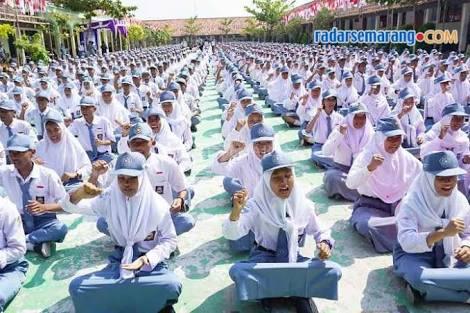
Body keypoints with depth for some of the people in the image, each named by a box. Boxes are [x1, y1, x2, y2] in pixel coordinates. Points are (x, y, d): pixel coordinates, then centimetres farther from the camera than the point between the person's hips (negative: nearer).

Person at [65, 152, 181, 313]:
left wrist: (146, 260, -19)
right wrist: (80, 193, -26)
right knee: (77, 287, -18)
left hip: (150, 264, -3)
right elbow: (69, 207, -3)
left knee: (172, 285, -34)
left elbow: (169, 240, -3)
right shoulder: (109, 199, -5)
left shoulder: (157, 204, -12)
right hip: (119, 262, 3)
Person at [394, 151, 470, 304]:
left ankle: (423, 292, -18)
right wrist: (443, 233, -39)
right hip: (414, 255, -5)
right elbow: (406, 242, -27)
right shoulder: (411, 202, -17)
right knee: (422, 279, -39)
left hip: (448, 257, 5)